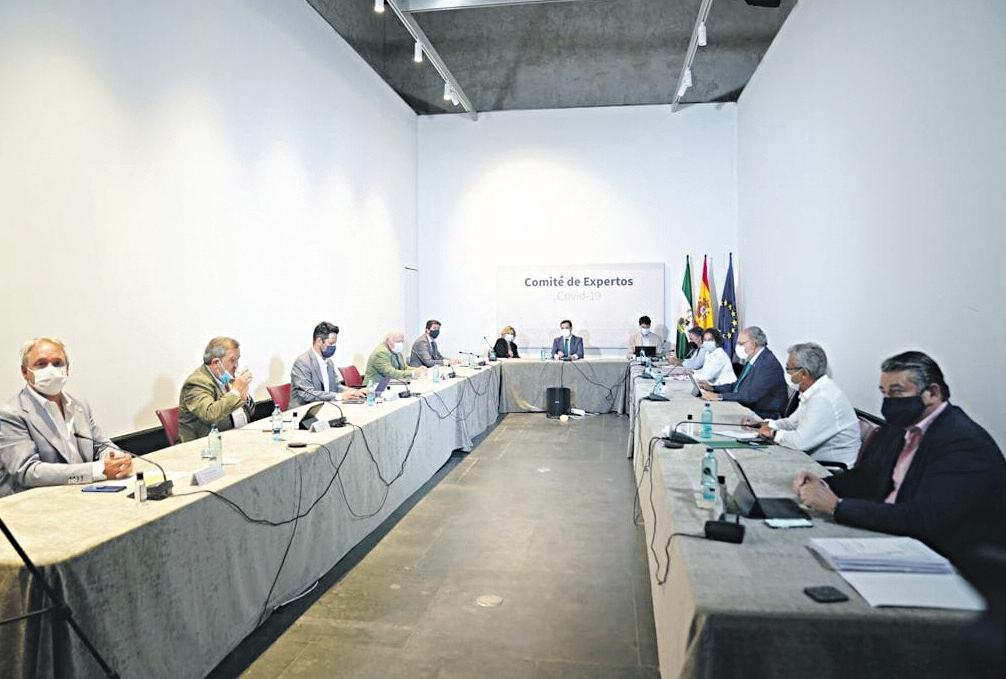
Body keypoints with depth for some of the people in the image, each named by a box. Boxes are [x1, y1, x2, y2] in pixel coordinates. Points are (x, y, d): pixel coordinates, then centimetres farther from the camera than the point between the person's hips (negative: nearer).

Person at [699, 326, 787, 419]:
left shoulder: (769, 364, -20)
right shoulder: (752, 360, 9)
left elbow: (751, 395, -26)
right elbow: (738, 385, 17)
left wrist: (719, 396, -27)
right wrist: (712, 388, 4)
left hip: (764, 417, -8)